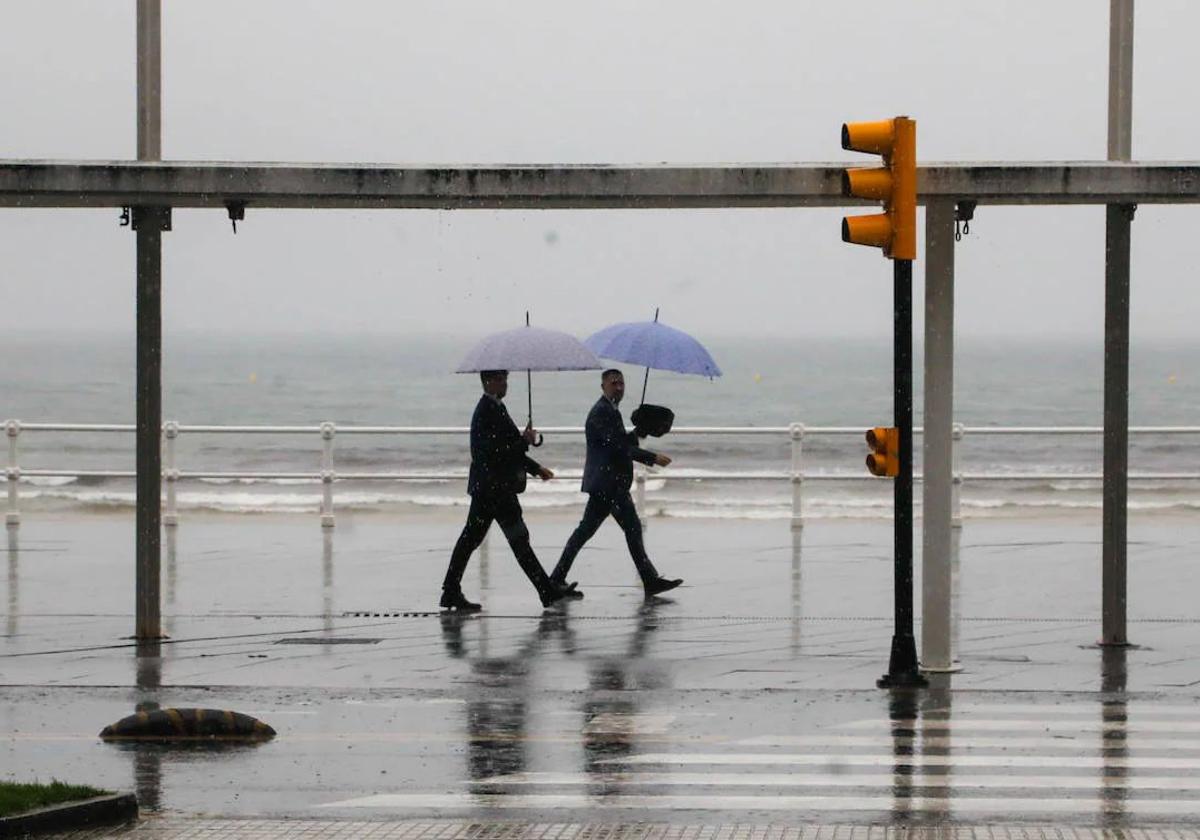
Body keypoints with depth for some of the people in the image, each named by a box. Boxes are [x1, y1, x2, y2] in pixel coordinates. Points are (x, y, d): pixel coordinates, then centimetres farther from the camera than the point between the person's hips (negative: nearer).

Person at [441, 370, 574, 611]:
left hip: (484, 488, 10)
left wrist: (535, 468, 21)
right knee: (518, 538, -5)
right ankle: (547, 591, 0)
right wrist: (525, 440, -14)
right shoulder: (488, 412, -16)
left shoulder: (493, 408, 17)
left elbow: (508, 450, 25)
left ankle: (451, 591, 11)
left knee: (470, 538, 9)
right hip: (496, 488, -10)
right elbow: (495, 452, -24)